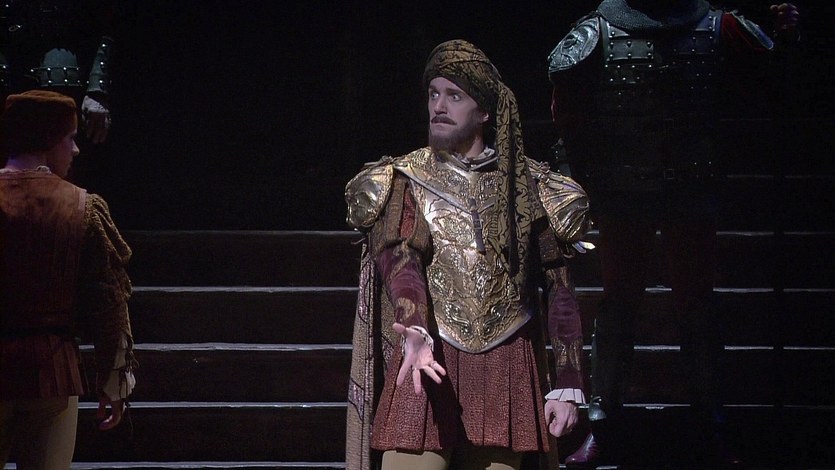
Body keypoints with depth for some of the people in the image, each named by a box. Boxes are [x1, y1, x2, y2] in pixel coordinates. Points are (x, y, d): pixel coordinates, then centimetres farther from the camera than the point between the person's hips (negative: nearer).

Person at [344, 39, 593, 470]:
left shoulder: (528, 187, 8)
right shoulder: (404, 182, 6)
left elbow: (559, 288, 7)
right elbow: (399, 261, -11)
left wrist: (567, 385, 2)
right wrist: (414, 333, -31)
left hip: (507, 369, 1)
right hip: (430, 365, -1)